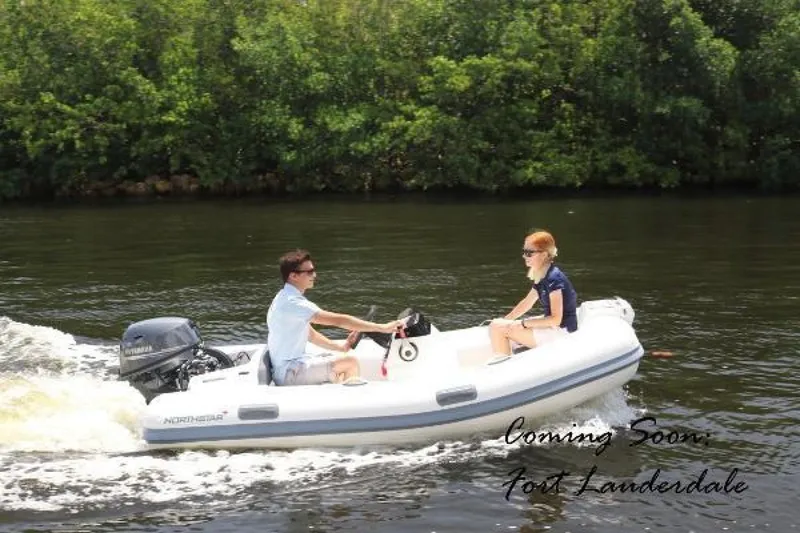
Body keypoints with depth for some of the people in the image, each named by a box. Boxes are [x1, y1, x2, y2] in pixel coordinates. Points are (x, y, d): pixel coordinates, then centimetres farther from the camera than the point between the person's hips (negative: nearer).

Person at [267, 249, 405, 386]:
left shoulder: (287, 298, 12)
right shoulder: (292, 303, -22)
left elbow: (309, 334, 18)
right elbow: (338, 320, -26)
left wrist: (341, 347, 5)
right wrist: (382, 328, -24)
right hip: (289, 373, -11)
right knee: (351, 362, -16)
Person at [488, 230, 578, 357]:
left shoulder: (554, 279, -20)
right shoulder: (542, 278, 9)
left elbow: (555, 319, -24)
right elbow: (526, 303, 22)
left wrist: (523, 323, -19)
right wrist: (504, 321, 13)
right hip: (551, 327, 10)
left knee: (497, 328, -15)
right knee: (497, 325, 15)